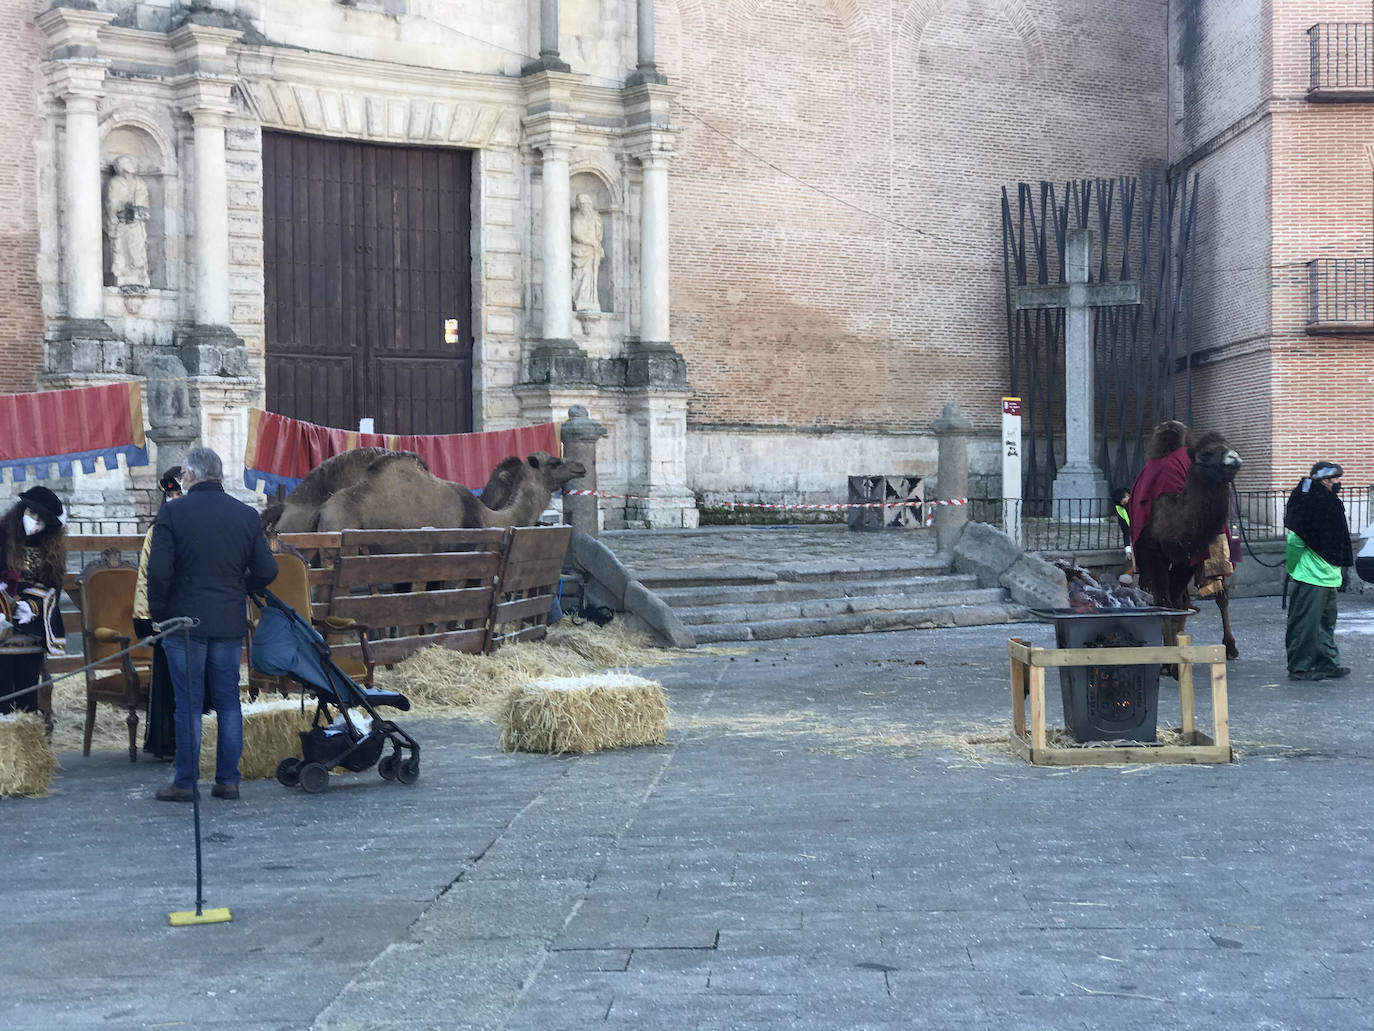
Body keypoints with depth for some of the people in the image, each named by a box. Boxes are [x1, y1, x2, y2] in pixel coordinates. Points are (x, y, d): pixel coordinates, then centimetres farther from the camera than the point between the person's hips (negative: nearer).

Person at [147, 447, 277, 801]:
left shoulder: (172, 513, -8)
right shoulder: (247, 515, 4)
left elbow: (158, 571, -12)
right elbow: (267, 570, 5)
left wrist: (158, 612, 2)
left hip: (185, 622, -3)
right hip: (230, 624, 3)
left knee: (188, 704, 2)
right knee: (228, 702, 9)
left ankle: (185, 782, 6)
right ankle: (228, 779, 11)